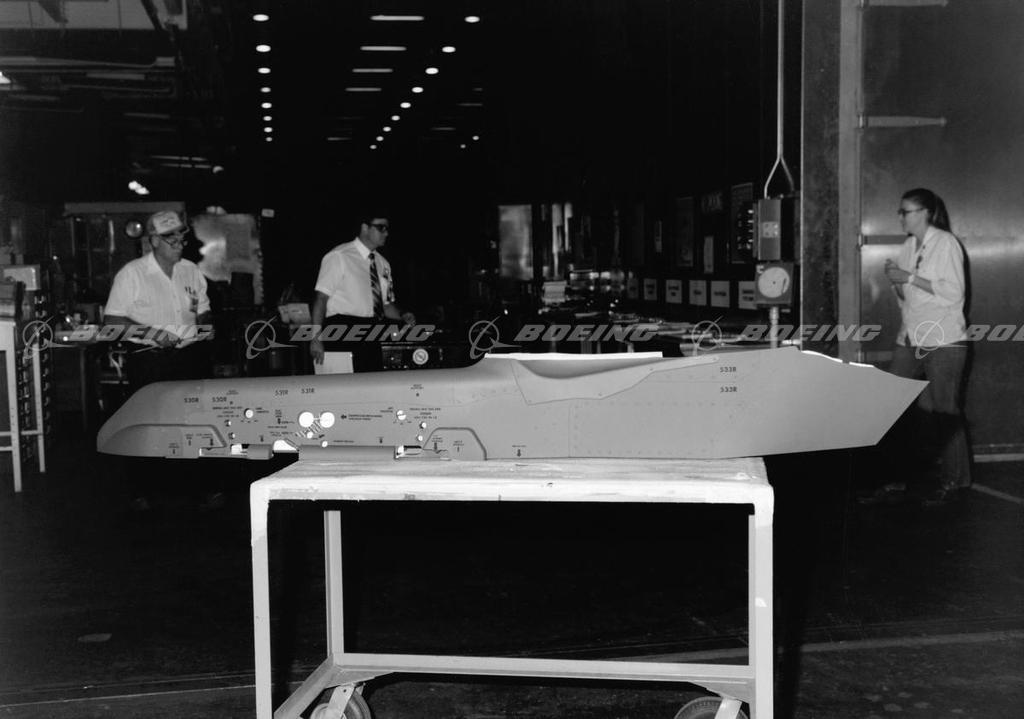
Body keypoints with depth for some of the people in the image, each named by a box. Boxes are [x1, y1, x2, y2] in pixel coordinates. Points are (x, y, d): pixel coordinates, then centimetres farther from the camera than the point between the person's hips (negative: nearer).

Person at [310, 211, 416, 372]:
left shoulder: (382, 264, 16)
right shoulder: (338, 256, -5)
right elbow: (321, 298, -10)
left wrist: (402, 316, 1)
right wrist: (316, 338, -18)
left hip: (371, 337, 7)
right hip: (342, 333, -7)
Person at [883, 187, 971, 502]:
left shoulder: (946, 243, -7)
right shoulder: (908, 246, 14)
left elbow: (954, 291, -16)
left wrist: (910, 278, -16)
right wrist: (895, 281, -1)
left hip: (944, 341, -7)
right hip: (910, 340, 7)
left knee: (944, 411, -2)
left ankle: (953, 479, 10)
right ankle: (908, 474, 13)